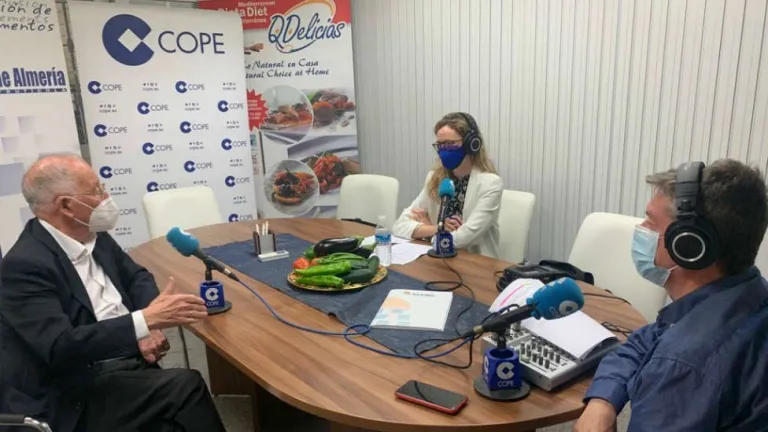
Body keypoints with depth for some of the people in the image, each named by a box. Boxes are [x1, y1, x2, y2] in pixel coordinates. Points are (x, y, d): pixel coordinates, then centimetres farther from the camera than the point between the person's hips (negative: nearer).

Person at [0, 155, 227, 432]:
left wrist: (149, 326, -3)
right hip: (77, 396, -7)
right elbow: (60, 349, -25)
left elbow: (135, 276, 17)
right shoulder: (24, 265, -16)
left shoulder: (93, 235, 5)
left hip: (129, 363, 7)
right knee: (187, 386, -25)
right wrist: (147, 320, -30)